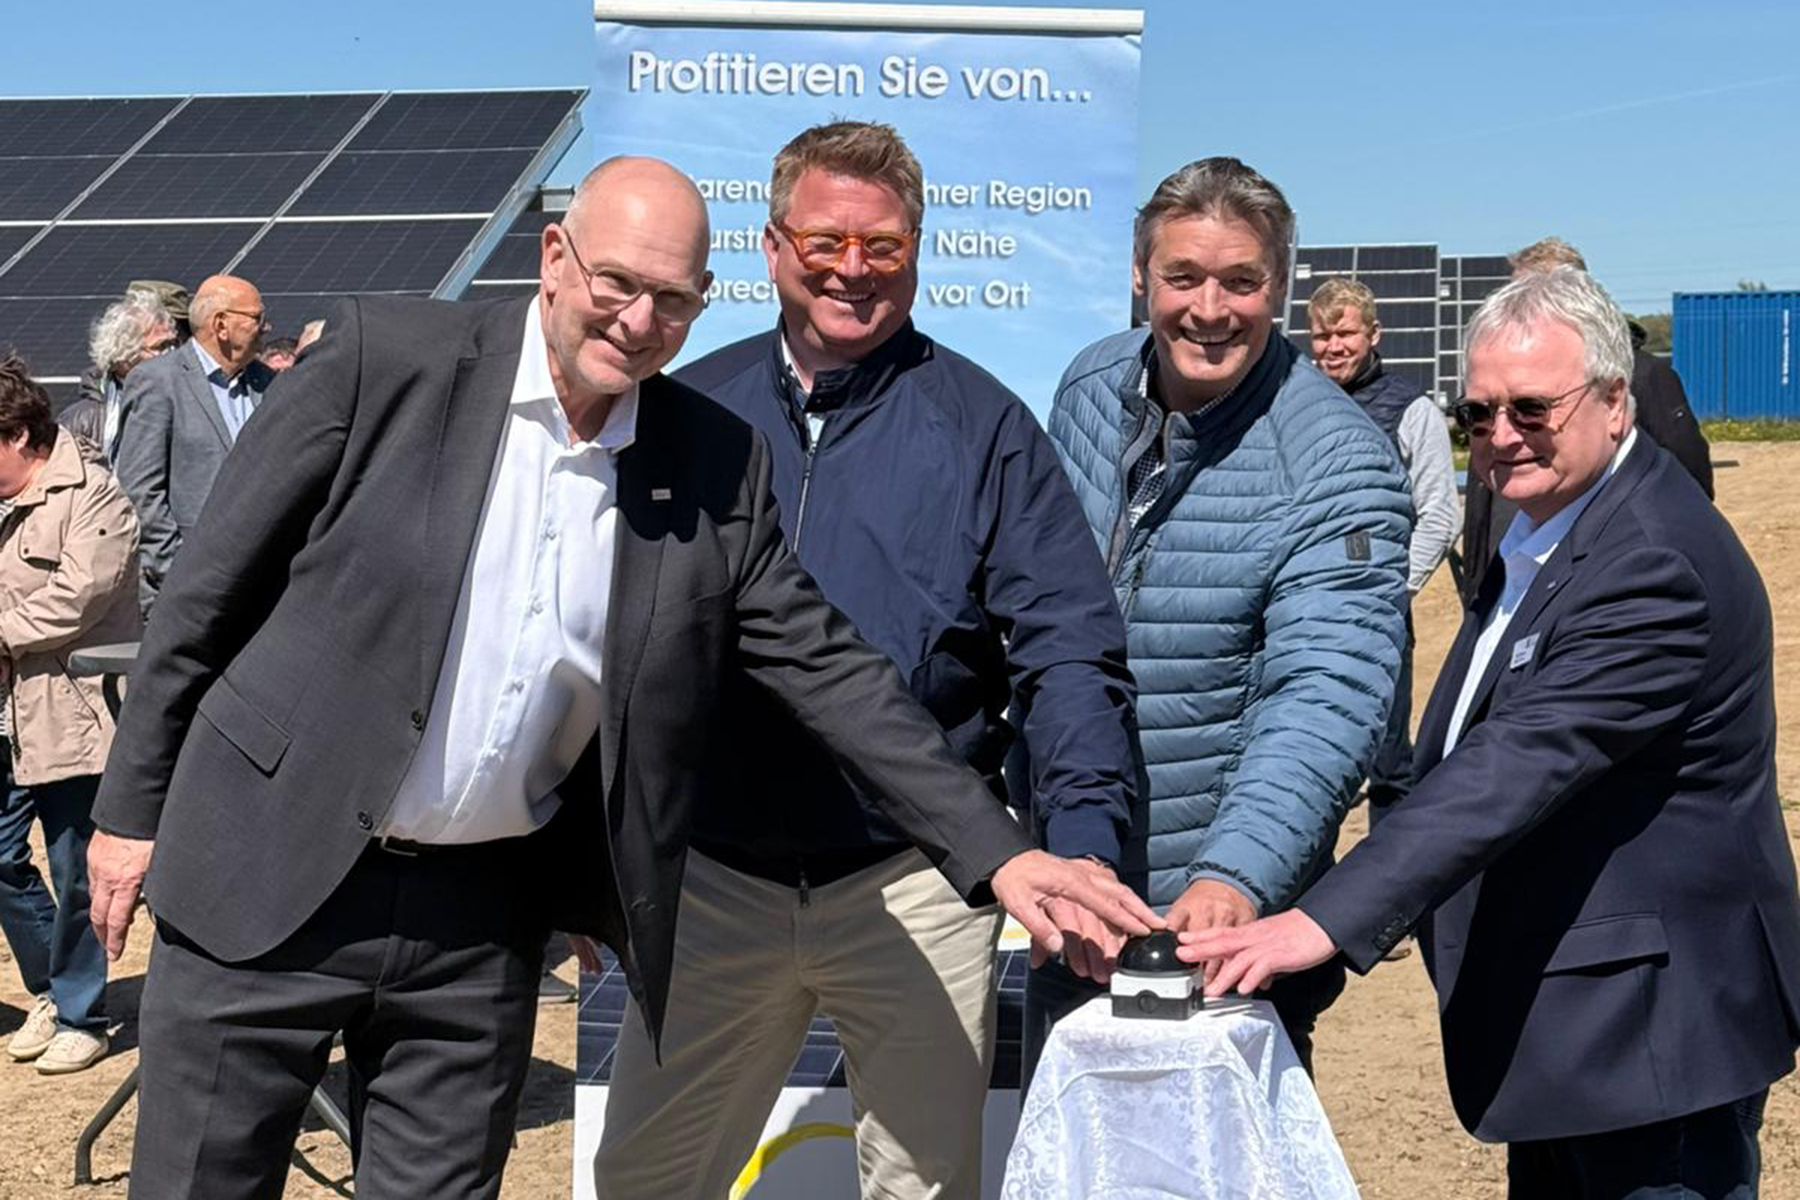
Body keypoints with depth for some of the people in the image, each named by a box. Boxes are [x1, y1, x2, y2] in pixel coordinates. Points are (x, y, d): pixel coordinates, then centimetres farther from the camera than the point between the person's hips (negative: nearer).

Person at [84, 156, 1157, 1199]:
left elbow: (826, 668, 0)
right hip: (272, 875, -2)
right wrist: (133, 806, -1)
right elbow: (214, 589, -4)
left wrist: (997, 853, -7)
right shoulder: (387, 357, -10)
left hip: (483, 922, 2)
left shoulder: (716, 465, -2)